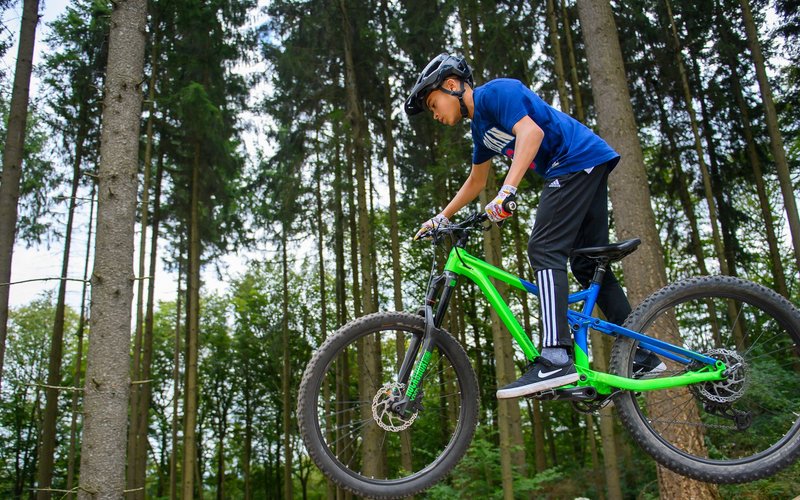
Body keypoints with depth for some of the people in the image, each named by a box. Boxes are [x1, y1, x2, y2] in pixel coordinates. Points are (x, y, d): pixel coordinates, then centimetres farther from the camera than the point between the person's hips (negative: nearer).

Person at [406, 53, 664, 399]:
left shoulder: (495, 92, -8)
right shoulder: (480, 124, 21)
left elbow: (531, 131, -24)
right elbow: (476, 181, 31)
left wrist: (506, 192, -34)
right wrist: (442, 218, 29)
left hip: (578, 160, -10)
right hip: (588, 167, 10)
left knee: (544, 250, -19)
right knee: (588, 265, 8)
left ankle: (555, 358, -28)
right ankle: (643, 357, 12)